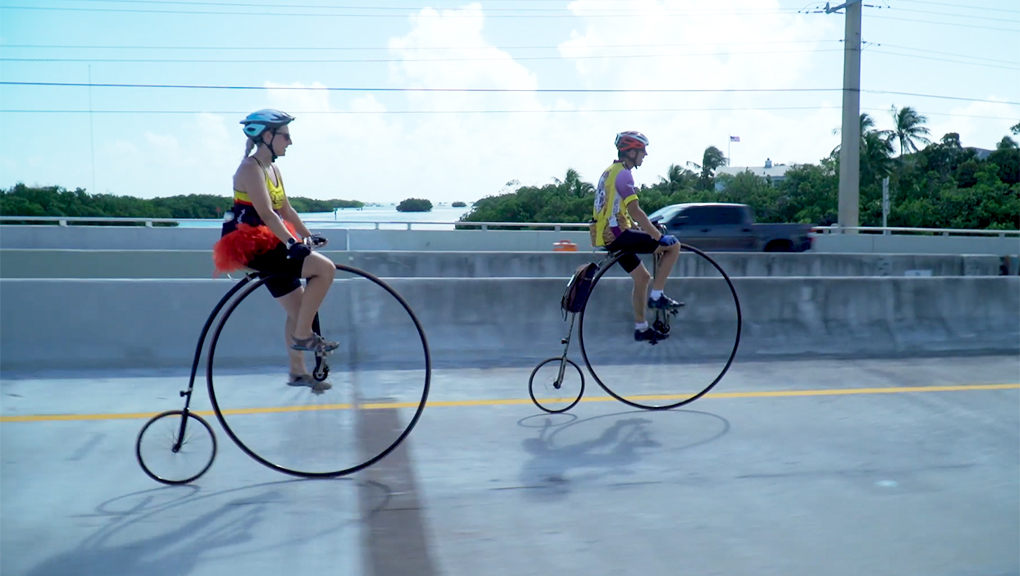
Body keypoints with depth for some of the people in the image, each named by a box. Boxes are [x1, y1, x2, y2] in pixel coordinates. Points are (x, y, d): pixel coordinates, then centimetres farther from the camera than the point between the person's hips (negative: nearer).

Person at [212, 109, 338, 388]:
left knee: (299, 309, 11)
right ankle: (303, 336, -11)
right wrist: (292, 243, -32)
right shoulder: (250, 168, -15)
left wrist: (309, 236, 10)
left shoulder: (272, 168, 13)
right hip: (251, 246, -10)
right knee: (325, 268, -21)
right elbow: (266, 213, -26)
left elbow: (286, 210, 15)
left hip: (268, 244, 10)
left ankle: (298, 372, 23)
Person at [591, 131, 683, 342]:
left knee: (642, 277, 20)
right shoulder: (623, 173, -13)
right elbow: (635, 211, -20)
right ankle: (657, 296, -3)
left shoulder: (610, 171, 19)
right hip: (616, 234, -10)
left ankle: (641, 328, 24)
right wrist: (658, 236, -19)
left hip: (606, 236, 10)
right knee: (673, 245, -6)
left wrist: (638, 228, 24)